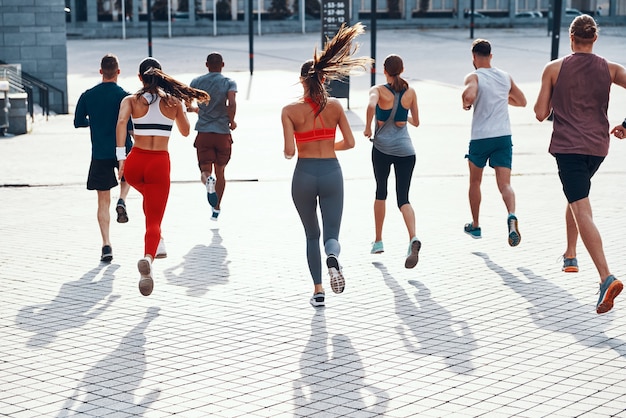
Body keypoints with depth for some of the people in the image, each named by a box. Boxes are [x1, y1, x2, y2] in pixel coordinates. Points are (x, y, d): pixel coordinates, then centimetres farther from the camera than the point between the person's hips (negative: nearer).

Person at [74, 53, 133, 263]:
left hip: (100, 154, 1)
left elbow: (78, 122, 6)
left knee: (103, 202, 6)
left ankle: (106, 245, -3)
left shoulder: (87, 96, -1)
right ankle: (122, 201, 4)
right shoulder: (124, 96, -9)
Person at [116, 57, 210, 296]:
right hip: (160, 163, -1)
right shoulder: (173, 102, 5)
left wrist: (121, 157, -16)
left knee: (149, 197, 36)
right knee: (154, 220, -4)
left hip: (135, 162, 2)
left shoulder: (131, 101, 2)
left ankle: (156, 241, 36)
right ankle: (148, 257, -31)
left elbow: (121, 122, -17)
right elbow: (185, 131, 17)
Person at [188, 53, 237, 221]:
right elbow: (232, 103, -19)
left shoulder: (196, 82, 5)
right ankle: (216, 208, 18)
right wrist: (232, 121, -3)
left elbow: (188, 107, 5)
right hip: (223, 133, 0)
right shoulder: (229, 83, -1)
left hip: (203, 133, 0)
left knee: (205, 170, 3)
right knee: (220, 171, 15)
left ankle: (208, 180, -34)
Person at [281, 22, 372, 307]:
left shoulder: (290, 111, -7)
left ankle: (318, 290, 15)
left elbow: (289, 150, -14)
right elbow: (349, 143, 1)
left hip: (304, 174, 0)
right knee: (331, 234, 5)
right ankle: (332, 259, -31)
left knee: (312, 235, 17)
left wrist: (286, 153, 10)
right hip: (331, 172, 0)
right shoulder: (335, 106, 0)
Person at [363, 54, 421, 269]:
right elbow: (416, 122, 13)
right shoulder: (410, 92, 4)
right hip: (405, 149, 1)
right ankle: (413, 238, -26)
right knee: (403, 198, 0)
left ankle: (378, 241, 27)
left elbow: (371, 106, -27)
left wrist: (368, 127, -12)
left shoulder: (378, 90, -5)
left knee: (381, 193, 19)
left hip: (382, 147, -1)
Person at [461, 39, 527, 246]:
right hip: (504, 136, 3)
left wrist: (466, 103, -6)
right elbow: (522, 101, 21)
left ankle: (475, 226, 28)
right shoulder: (506, 77, 10)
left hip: (480, 138, -3)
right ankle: (511, 216, -34)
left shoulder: (474, 77, -6)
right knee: (505, 184, -5)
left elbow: (469, 95, -28)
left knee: (475, 182, 18)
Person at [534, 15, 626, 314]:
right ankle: (570, 254, 38)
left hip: (568, 146, -4)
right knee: (577, 197, 31)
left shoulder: (554, 69, -2)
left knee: (582, 210, -13)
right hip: (598, 146, 4)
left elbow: (540, 114, -1)